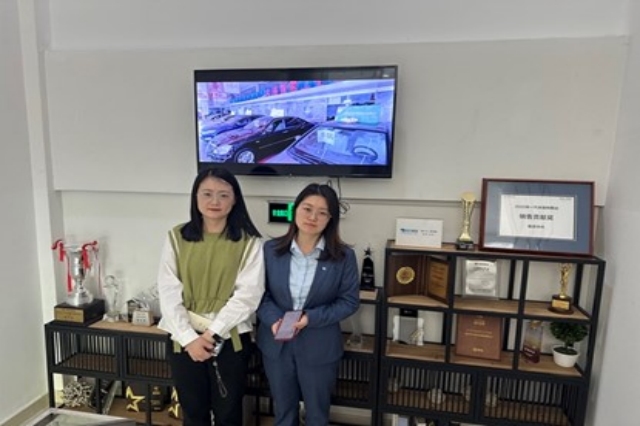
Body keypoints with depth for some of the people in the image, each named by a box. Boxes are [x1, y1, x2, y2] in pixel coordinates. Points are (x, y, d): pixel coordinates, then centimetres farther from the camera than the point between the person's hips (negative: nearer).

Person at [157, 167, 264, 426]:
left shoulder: (249, 242, -7)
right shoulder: (177, 238, -1)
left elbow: (248, 294, -12)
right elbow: (169, 293, -5)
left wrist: (212, 333, -16)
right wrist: (189, 337, -13)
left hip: (230, 340, -1)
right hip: (184, 339, 2)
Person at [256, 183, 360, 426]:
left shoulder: (344, 256, -11)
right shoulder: (271, 249, -5)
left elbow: (349, 301, -8)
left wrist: (311, 318, -20)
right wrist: (274, 319, -20)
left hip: (320, 347, -1)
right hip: (276, 344, 2)